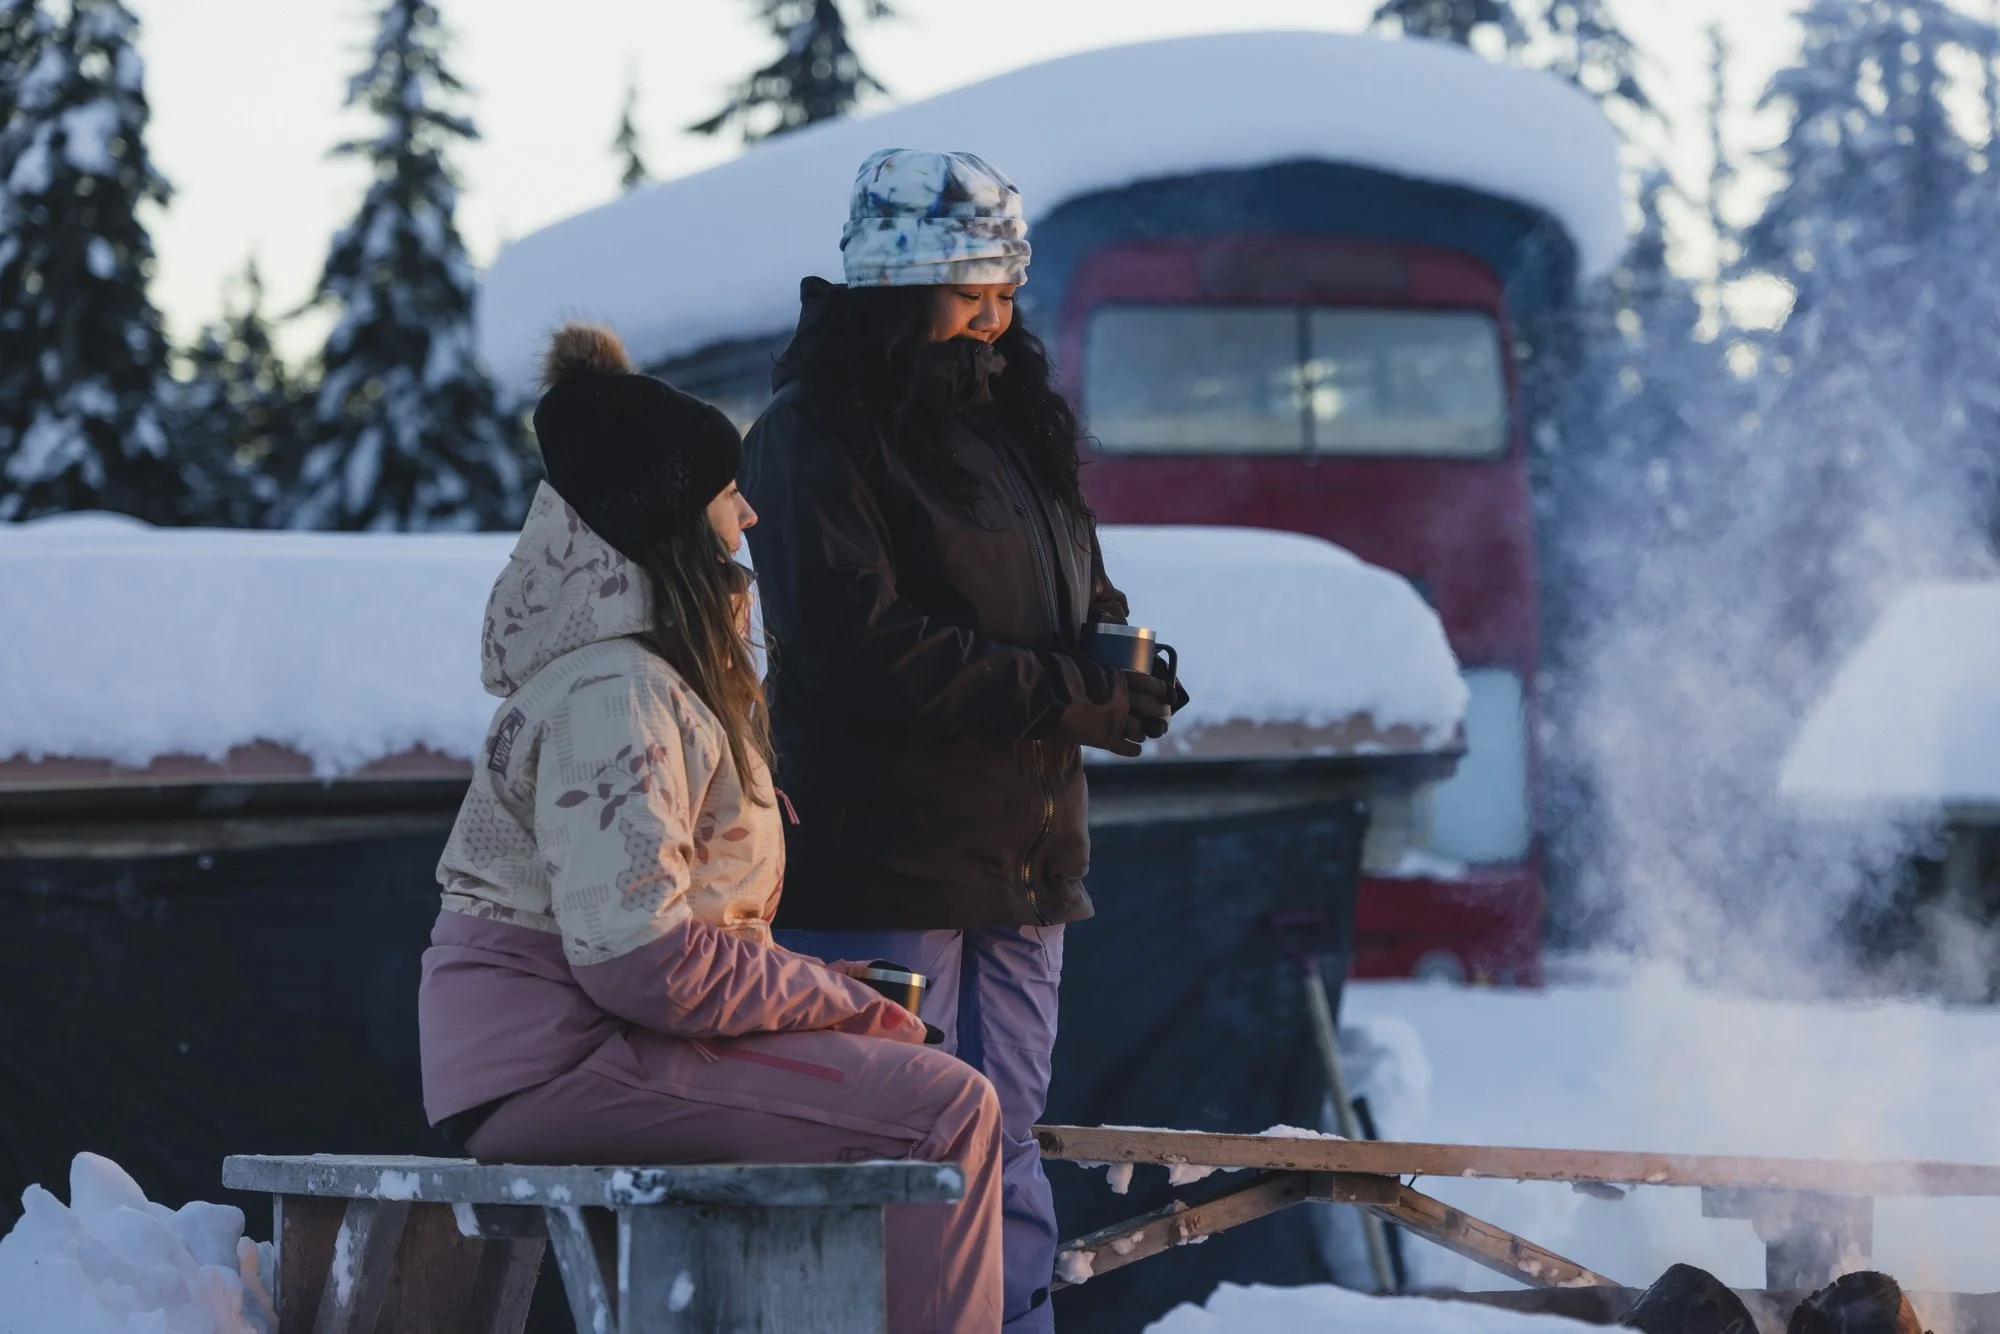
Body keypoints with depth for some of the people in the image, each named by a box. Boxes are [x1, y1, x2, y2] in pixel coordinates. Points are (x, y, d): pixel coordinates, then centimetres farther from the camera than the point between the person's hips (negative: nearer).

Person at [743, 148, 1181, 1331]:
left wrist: (1116, 650, -3)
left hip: (1023, 865, 8)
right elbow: (860, 649, -19)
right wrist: (1077, 698, -17)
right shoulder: (816, 438, -8)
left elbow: (1082, 600, 24)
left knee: (1005, 1155, 10)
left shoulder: (1017, 423, 17)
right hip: (879, 866, -8)